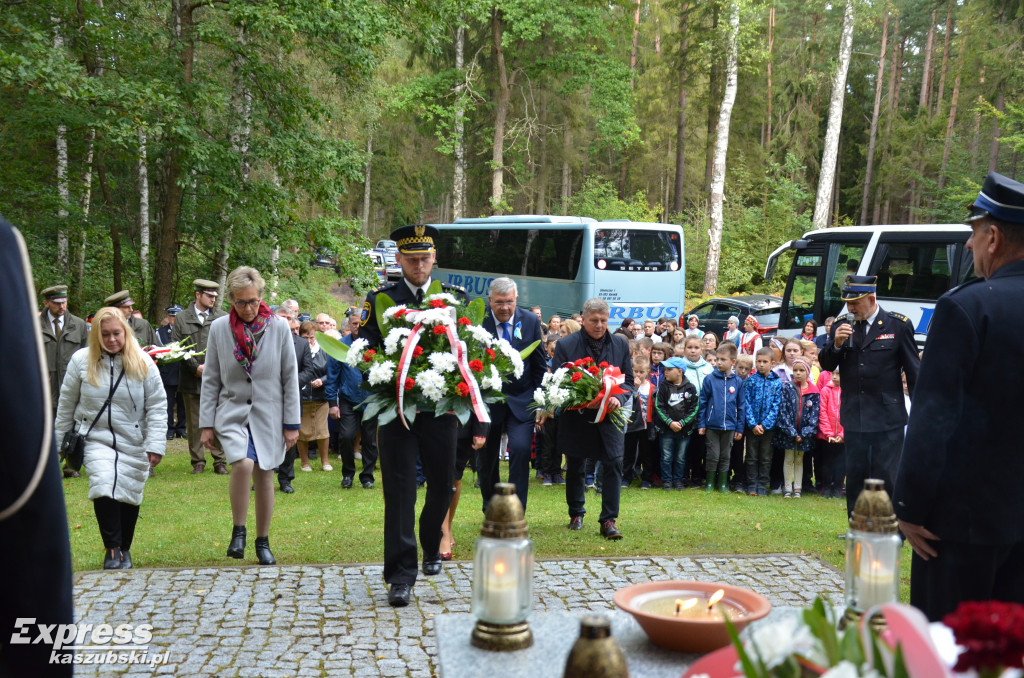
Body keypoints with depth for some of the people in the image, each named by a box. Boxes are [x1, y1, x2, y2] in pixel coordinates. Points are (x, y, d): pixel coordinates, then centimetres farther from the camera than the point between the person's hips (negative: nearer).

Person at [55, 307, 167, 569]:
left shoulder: (143, 363, -6)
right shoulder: (81, 360, -4)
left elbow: (157, 407, -5)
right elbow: (66, 403, 7)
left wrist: (156, 445, -11)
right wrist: (60, 439, 12)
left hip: (133, 442, 1)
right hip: (95, 438, 0)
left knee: (130, 497, 6)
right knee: (103, 489, -19)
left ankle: (124, 549, 27)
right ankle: (112, 549, -5)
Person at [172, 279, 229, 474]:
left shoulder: (223, 317, 7)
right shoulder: (181, 318, 6)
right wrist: (195, 367, -7)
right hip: (192, 380, 0)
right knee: (194, 424, 6)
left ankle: (219, 462, 9)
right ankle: (198, 461, 15)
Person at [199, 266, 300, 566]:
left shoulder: (279, 327, -2)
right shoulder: (219, 328, 0)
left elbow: (290, 377, 2)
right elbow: (211, 380, 4)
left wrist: (292, 423, 0)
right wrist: (207, 424, 2)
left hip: (268, 414, 1)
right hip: (232, 412, -1)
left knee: (264, 477, 5)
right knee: (243, 463, -25)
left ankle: (263, 542, 23)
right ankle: (238, 532, -6)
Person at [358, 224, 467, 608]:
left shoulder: (455, 298, 8)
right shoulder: (379, 299, 5)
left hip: (441, 408, 2)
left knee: (443, 486, 12)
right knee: (399, 489, -2)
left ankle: (431, 548, 40)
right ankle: (401, 577, 4)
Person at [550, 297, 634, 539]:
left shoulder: (620, 344, 4)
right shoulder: (566, 345, -5)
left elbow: (628, 381, 7)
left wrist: (618, 399, -15)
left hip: (609, 417, 1)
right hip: (576, 417, -1)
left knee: (613, 464, -11)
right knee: (575, 467, 12)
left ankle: (608, 521, -4)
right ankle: (576, 514, 32)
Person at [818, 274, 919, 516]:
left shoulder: (899, 325, -3)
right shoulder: (841, 327, 6)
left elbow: (913, 371, 1)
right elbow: (826, 365, 6)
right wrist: (836, 344, -14)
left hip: (888, 419, -3)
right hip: (854, 417, 4)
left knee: (886, 477, 0)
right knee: (855, 476, 10)